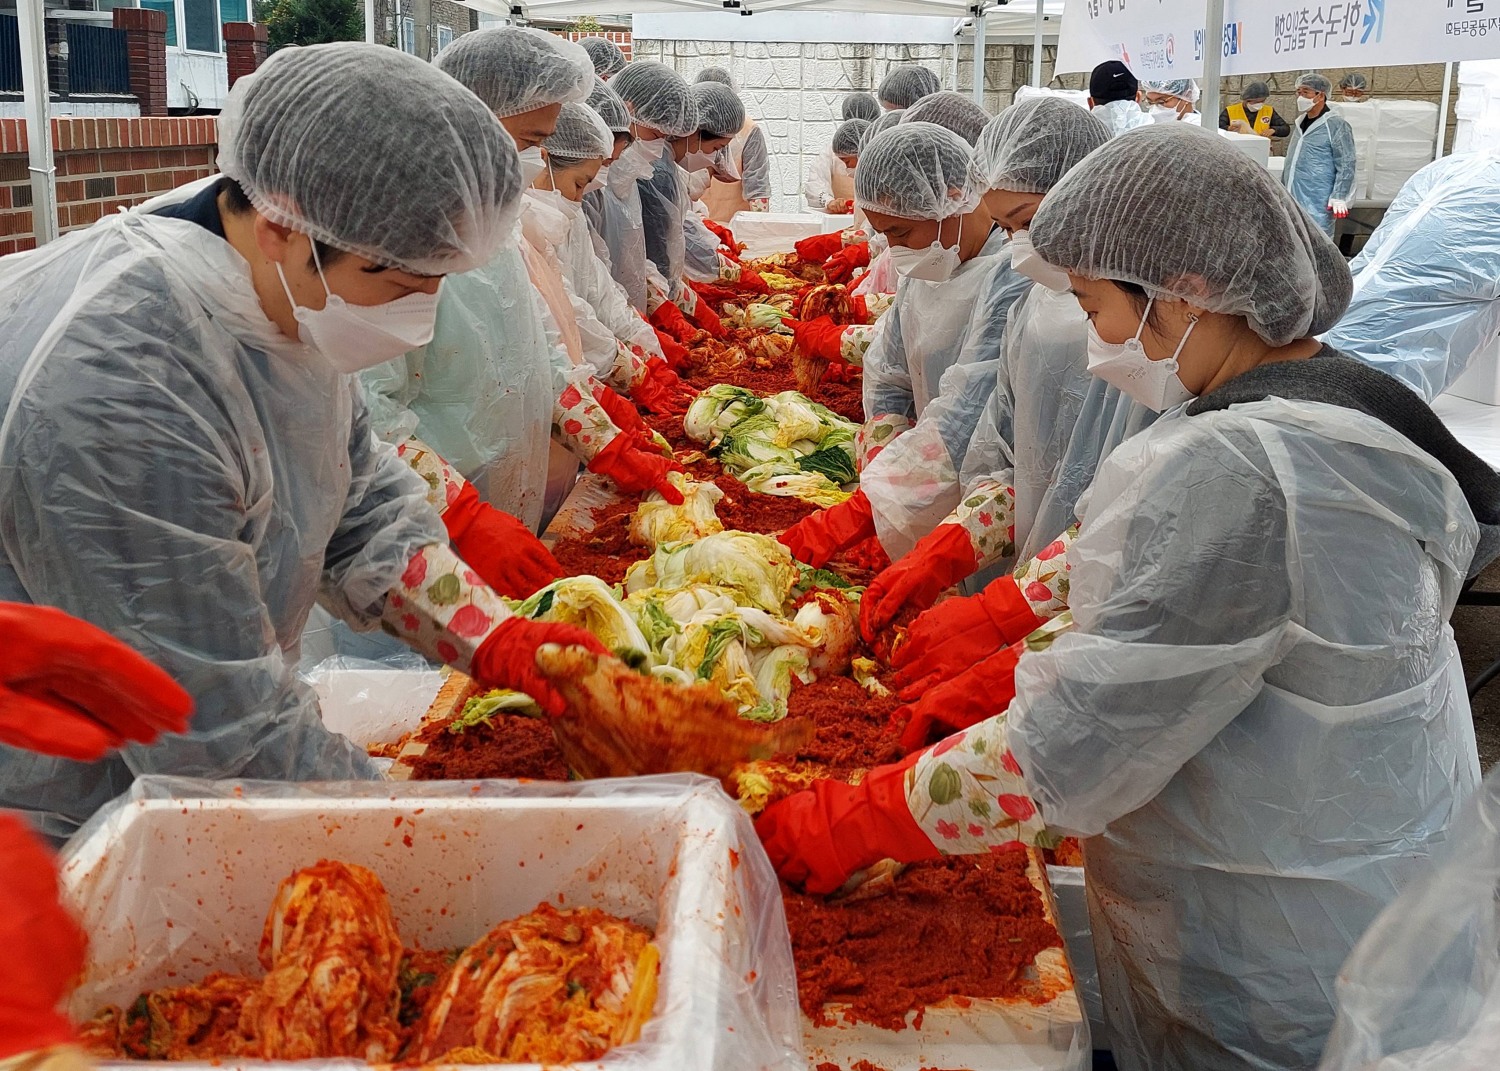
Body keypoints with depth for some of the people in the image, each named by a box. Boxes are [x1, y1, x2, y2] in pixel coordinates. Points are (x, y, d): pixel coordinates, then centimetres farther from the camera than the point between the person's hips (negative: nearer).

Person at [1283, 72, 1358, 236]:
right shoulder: (1300, 123, 17)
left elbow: (1346, 165, -10)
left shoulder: (1336, 125, -7)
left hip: (1317, 204, -8)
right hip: (1292, 201, 8)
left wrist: (1339, 197, -17)